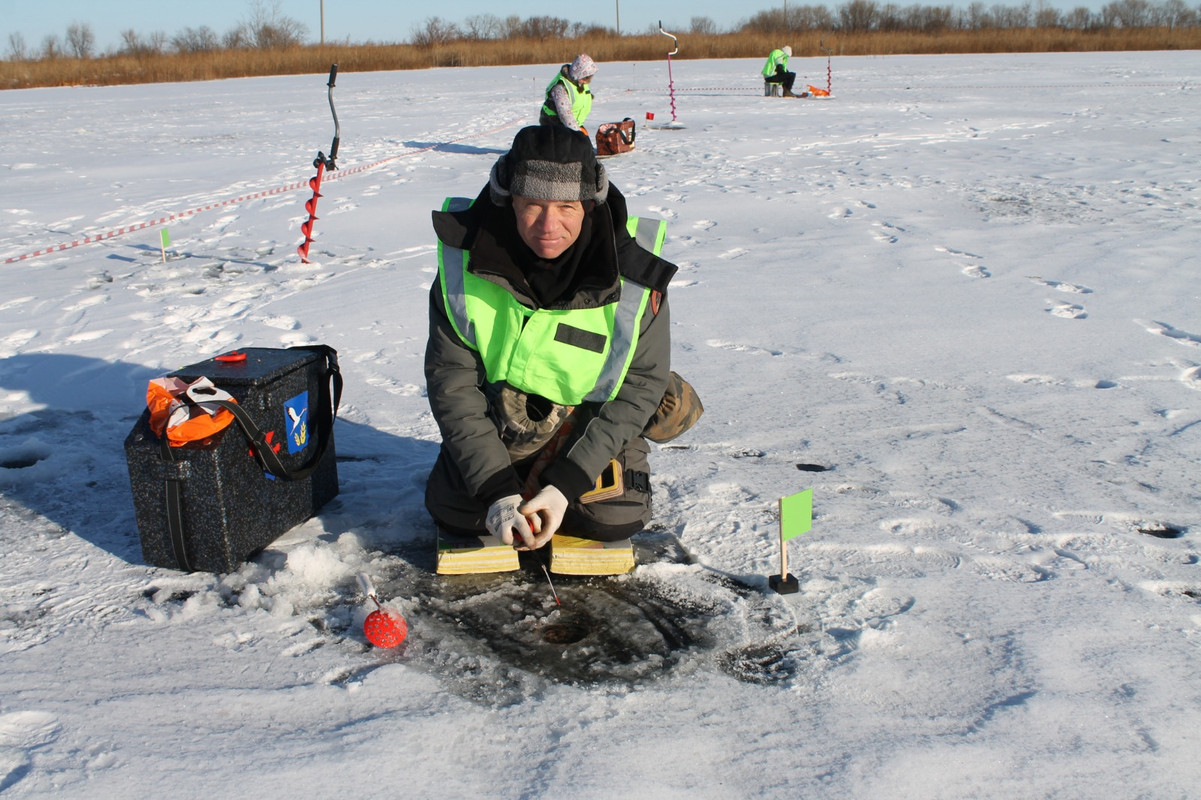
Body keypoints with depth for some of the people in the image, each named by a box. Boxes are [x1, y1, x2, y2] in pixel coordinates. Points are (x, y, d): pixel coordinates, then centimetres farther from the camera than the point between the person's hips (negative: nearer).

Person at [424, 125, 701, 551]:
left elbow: (640, 385, -17)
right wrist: (496, 488, -28)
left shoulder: (632, 276, -25)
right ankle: (519, 478, 20)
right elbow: (450, 380, -19)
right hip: (498, 416, 1)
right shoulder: (465, 261, -22)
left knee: (613, 517, -19)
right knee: (455, 512, -13)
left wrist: (566, 482, -26)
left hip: (591, 417, -1)